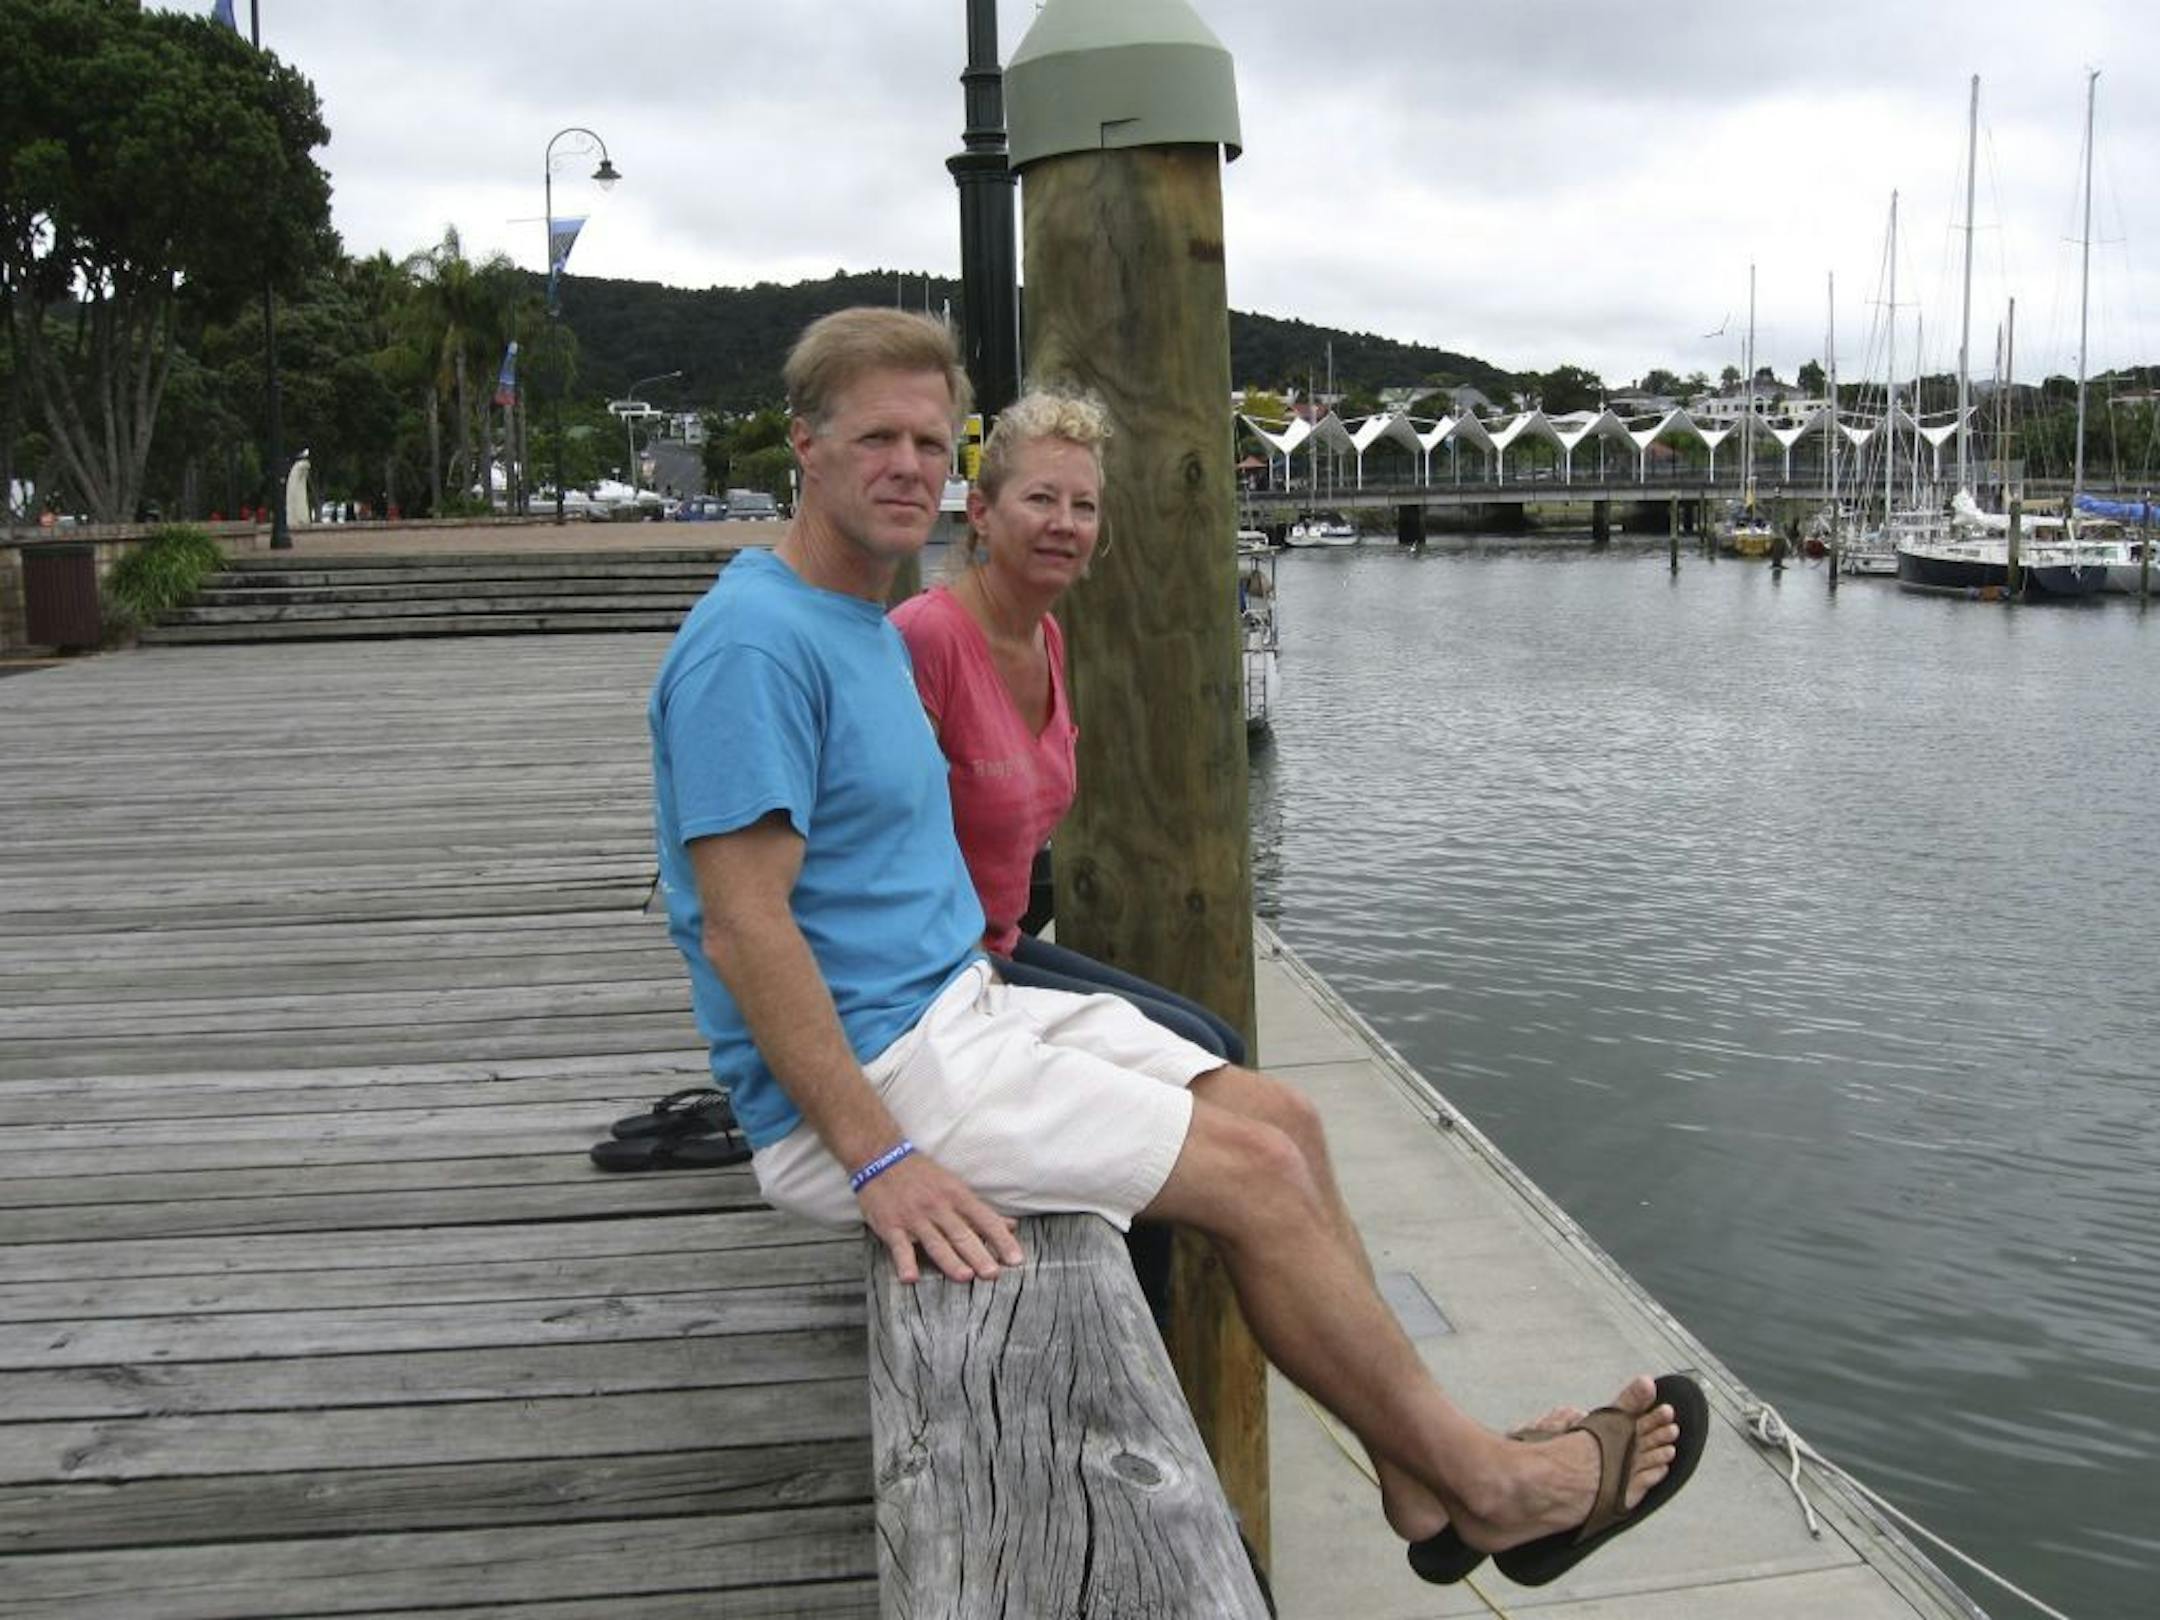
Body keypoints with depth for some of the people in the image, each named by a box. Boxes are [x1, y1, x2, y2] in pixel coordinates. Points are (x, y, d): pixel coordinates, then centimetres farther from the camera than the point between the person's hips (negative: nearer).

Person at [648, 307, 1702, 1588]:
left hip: (959, 1003, 10)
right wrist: (880, 1159, -26)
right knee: (1254, 1172, -12)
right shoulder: (755, 642, -17)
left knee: (1280, 1116, 2)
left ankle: (1421, 1484, 9)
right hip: (871, 1069, -10)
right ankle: (1490, 1486, 4)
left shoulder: (872, 629, 15)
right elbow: (743, 927, -23)